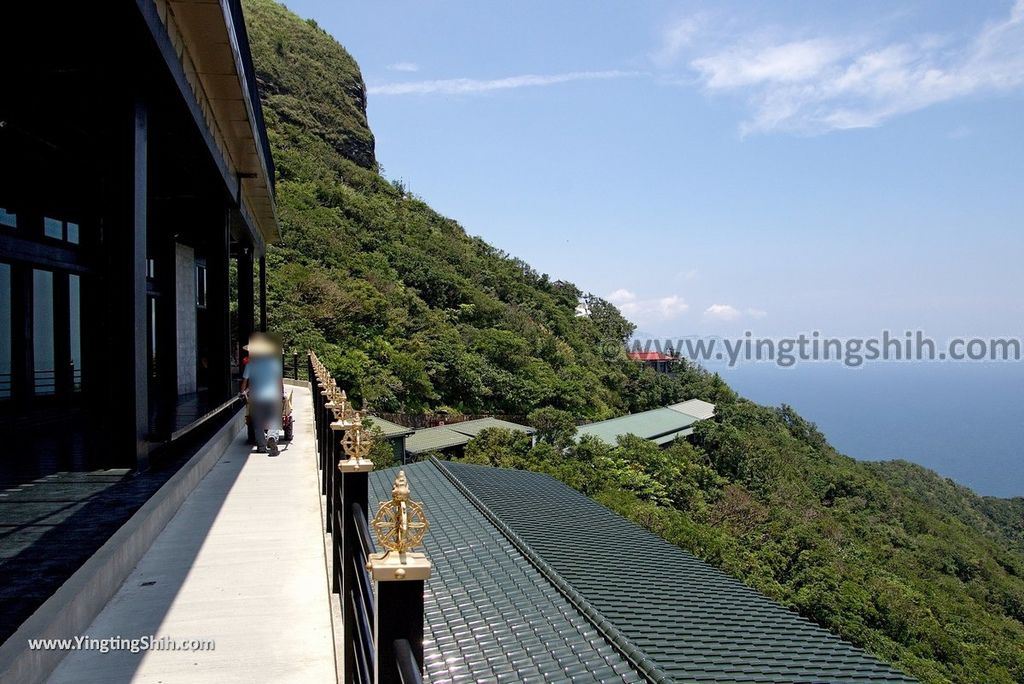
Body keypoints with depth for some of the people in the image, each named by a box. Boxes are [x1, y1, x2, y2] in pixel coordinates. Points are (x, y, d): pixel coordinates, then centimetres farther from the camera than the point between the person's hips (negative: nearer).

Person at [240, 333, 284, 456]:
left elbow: (245, 380, 2)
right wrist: (282, 392, 16)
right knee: (272, 422, 3)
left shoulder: (250, 364, -2)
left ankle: (261, 446, 13)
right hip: (272, 396, 0)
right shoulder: (274, 362, 2)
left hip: (256, 397, 0)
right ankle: (272, 437, -25)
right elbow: (280, 379, 5)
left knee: (258, 424, 11)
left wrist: (243, 392, 19)